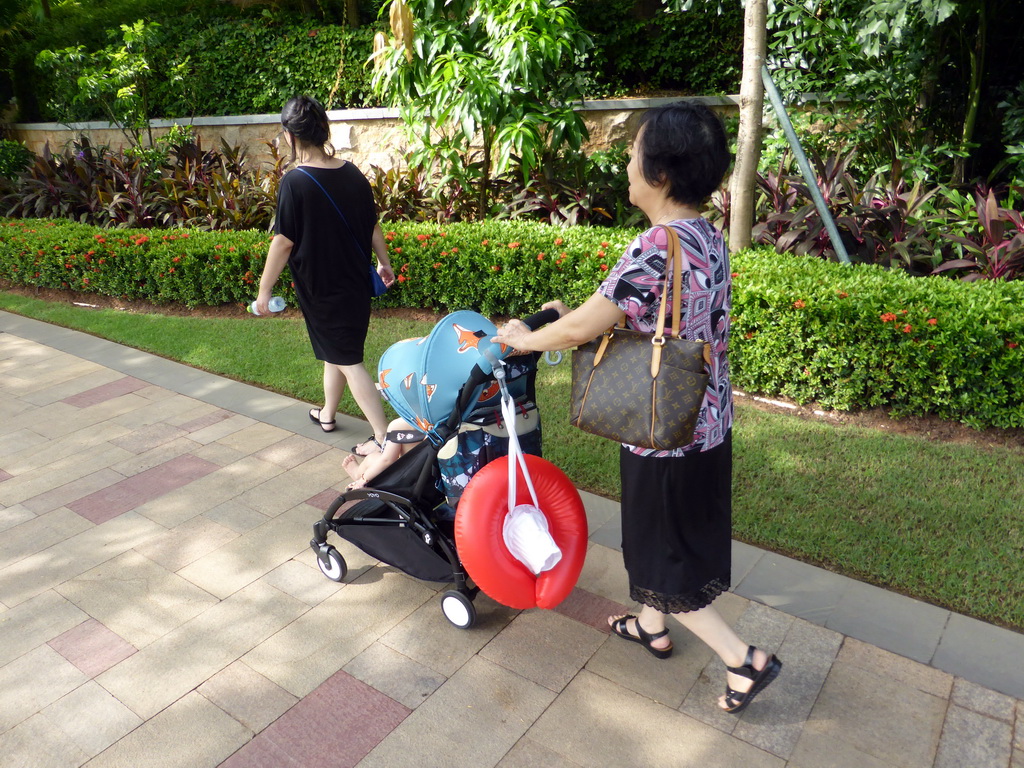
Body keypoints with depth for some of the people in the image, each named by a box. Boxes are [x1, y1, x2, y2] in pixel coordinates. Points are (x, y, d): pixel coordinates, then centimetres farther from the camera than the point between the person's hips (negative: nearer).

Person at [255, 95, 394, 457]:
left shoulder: (295, 182, -19)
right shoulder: (352, 174, -2)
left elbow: (283, 242, -17)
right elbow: (372, 227, 7)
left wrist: (264, 290, -7)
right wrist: (384, 263, 22)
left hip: (320, 287, -6)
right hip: (355, 282, 6)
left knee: (347, 359, 1)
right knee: (334, 350, 23)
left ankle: (383, 436, 1)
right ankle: (327, 414, 40)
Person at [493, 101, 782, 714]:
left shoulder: (656, 248, -27)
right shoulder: (710, 238, 1)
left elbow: (583, 328, -24)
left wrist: (524, 338, -5)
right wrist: (580, 315, 10)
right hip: (709, 419, 9)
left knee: (665, 553, 12)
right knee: (662, 533, 26)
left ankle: (745, 658, 21)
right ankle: (652, 625, 47)